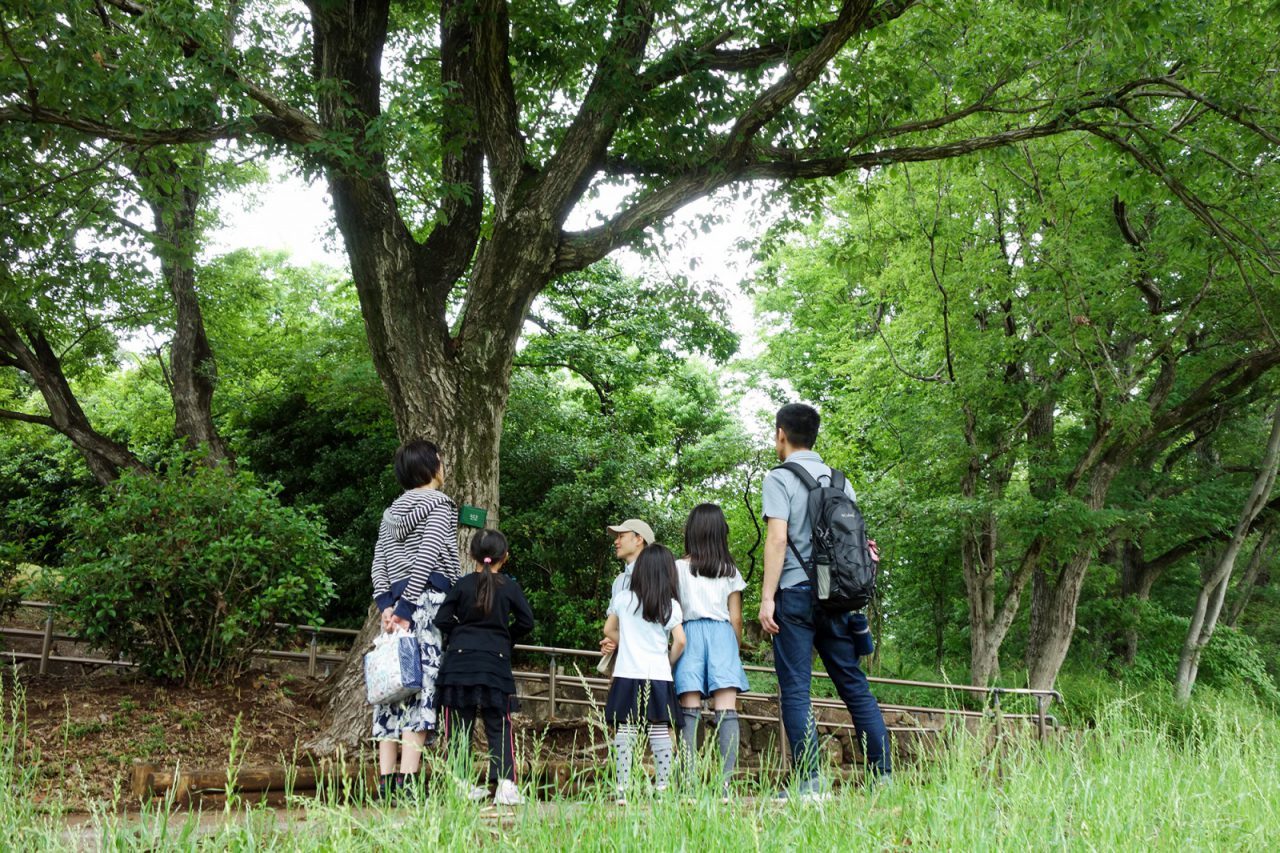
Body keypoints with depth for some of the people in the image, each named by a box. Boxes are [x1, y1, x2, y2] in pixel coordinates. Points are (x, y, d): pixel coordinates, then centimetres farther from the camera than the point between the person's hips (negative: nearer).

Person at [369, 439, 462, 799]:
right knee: (421, 684, -9)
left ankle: (386, 780, 5)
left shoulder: (392, 511, 19)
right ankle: (407, 781, -15)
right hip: (428, 601, -7)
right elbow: (427, 558, -12)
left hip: (394, 604, 7)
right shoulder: (440, 503, -1)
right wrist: (406, 607, -15)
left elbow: (378, 562, 11)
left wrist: (386, 604, 3)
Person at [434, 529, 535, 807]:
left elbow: (441, 620, -4)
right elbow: (526, 621, -1)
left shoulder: (462, 585, 0)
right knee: (499, 726, 5)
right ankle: (505, 783, -6)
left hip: (459, 661, 0)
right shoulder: (510, 586, 0)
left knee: (459, 726, 7)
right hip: (496, 662, 0)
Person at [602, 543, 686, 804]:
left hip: (627, 674, 1)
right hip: (659, 675, 0)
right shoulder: (671, 605, 0)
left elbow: (609, 630, 17)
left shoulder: (622, 599, 4)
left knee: (625, 731, 1)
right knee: (660, 731, 2)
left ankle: (623, 789, -2)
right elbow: (680, 641, -4)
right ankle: (664, 787, 0)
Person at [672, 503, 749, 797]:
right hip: (723, 635, 1)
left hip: (690, 633, -1)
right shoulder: (730, 571, 11)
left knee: (690, 710, -4)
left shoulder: (679, 568, 6)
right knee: (726, 709, -6)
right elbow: (736, 619, 10)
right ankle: (726, 782, -15)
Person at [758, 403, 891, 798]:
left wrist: (767, 597, -13)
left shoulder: (779, 478, -3)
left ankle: (808, 781, -6)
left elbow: (778, 537, -13)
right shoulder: (839, 480, 16)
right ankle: (884, 775, 7)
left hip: (796, 592, -6)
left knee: (795, 689, -3)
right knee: (855, 686, 9)